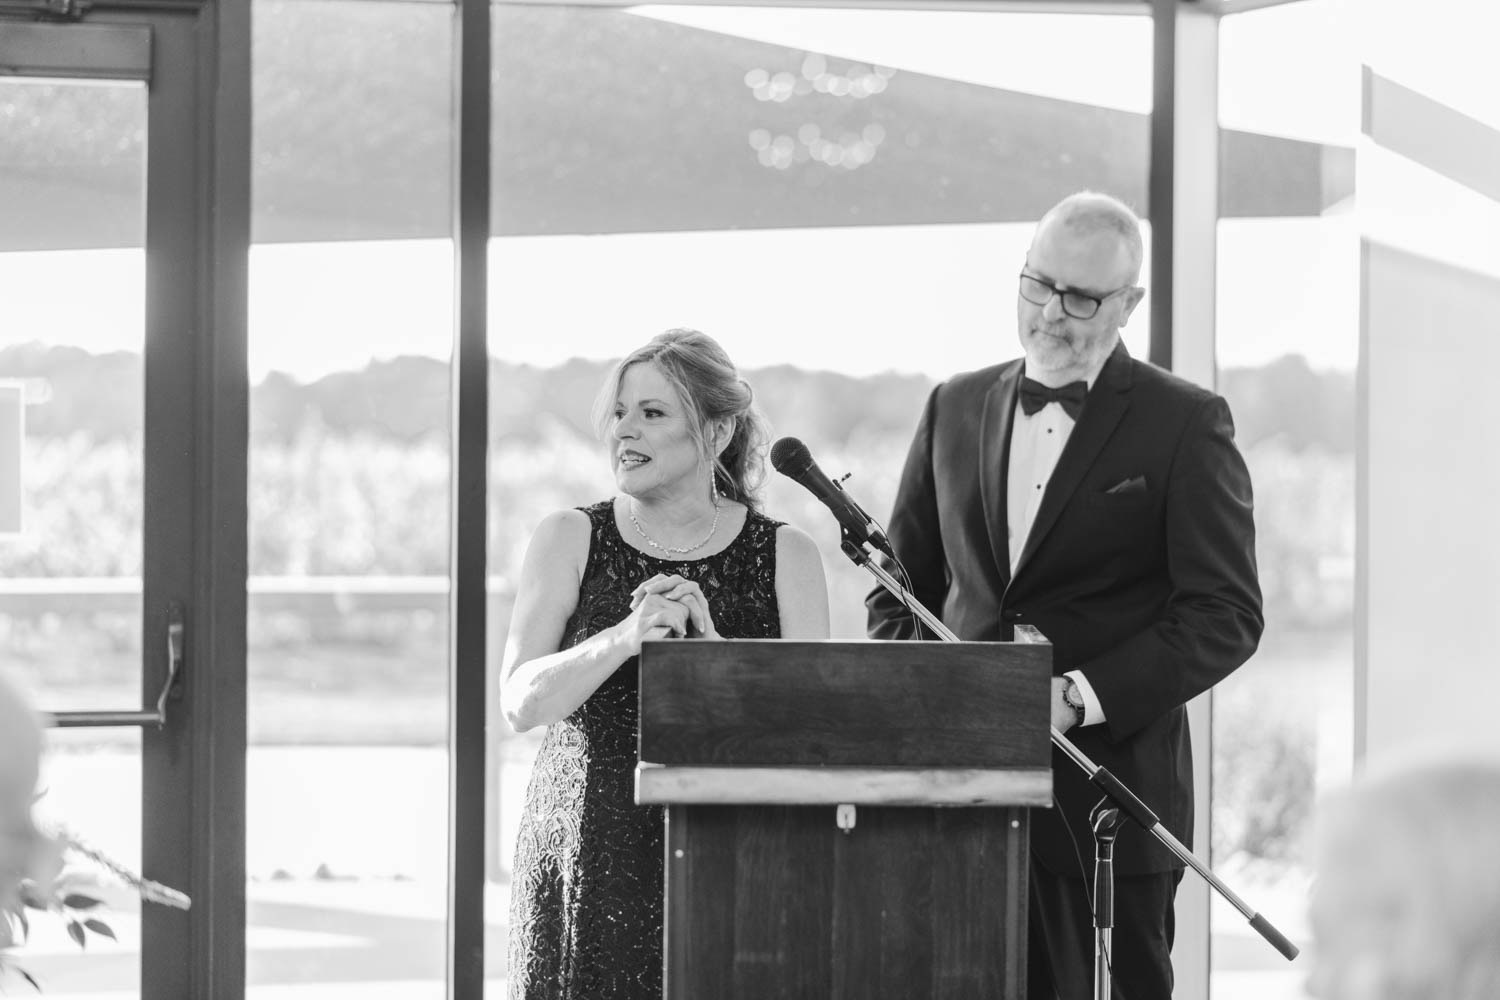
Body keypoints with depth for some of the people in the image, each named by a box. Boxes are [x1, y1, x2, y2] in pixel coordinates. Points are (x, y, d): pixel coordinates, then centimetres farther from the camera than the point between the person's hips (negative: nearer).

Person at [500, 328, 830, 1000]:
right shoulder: (569, 541, 7)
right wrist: (625, 637, -20)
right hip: (588, 863, 0)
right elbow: (522, 703, -4)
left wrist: (710, 646, -19)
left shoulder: (785, 557, 6)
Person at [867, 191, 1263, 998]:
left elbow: (1226, 617, -6)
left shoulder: (1185, 424, 0)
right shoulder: (956, 408, 14)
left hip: (1109, 792, -4)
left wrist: (1080, 697, -16)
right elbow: (900, 590, 20)